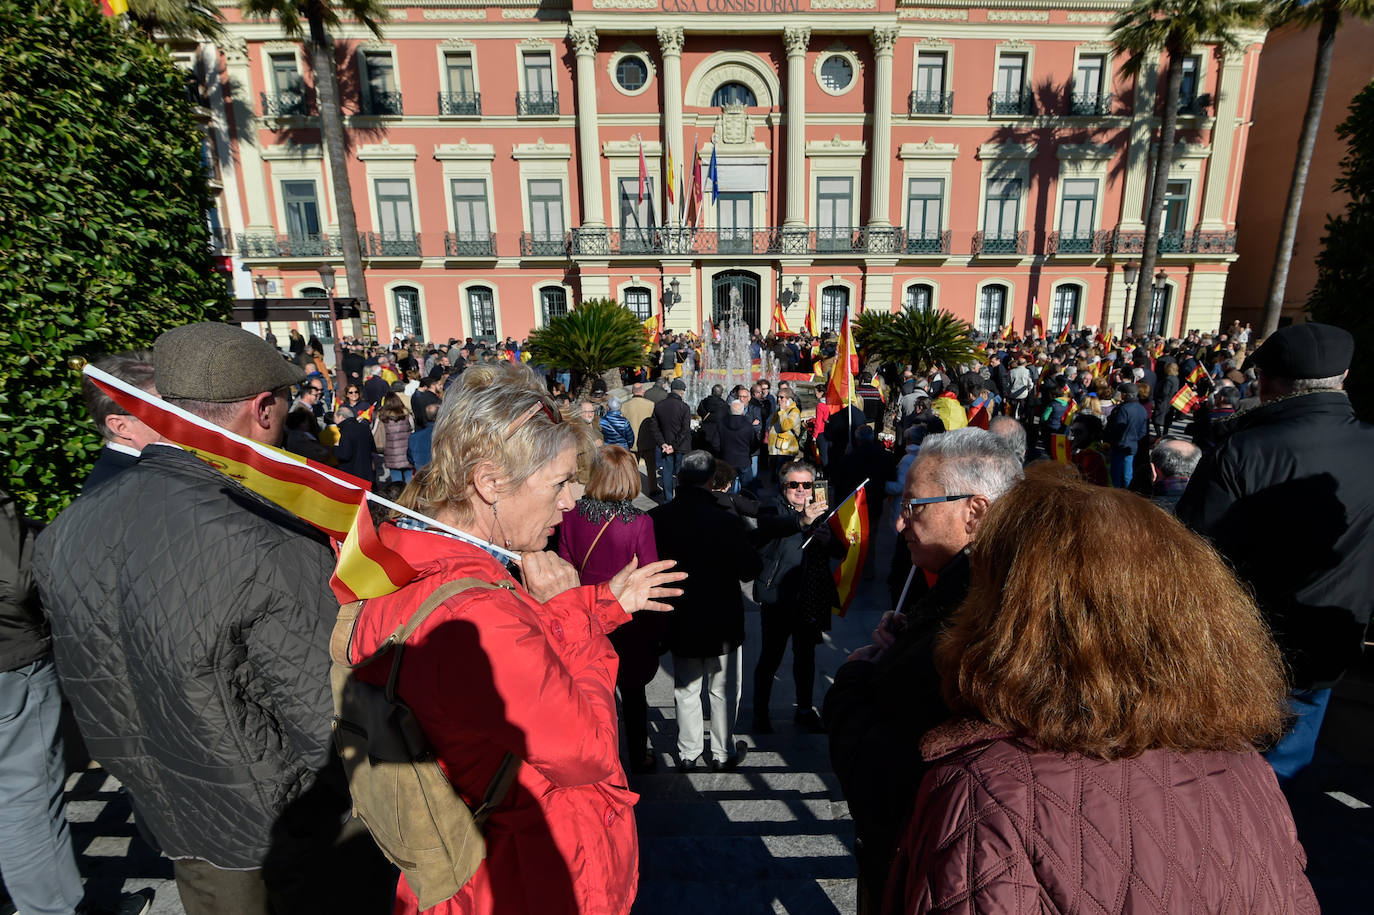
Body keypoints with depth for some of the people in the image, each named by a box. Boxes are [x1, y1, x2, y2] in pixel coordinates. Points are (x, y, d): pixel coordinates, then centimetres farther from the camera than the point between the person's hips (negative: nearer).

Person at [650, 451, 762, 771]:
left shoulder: (656, 519, -15)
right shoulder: (727, 522, -24)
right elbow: (751, 569, -13)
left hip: (679, 622, 3)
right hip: (722, 624, -2)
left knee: (685, 689, 20)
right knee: (723, 690, 18)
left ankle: (687, 753, 35)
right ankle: (723, 752, 34)